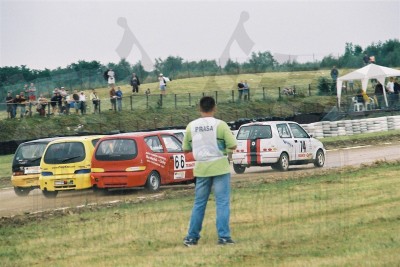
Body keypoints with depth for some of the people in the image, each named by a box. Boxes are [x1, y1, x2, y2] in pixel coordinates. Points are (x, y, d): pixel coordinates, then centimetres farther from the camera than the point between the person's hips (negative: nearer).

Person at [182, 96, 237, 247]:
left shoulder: (191, 126, 0)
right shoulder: (220, 125, -10)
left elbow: (186, 149, 8)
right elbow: (232, 145, -10)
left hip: (201, 169, 3)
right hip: (219, 167, -3)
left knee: (199, 203, 12)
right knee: (222, 203, 1)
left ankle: (192, 237, 15)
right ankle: (223, 237, -4)